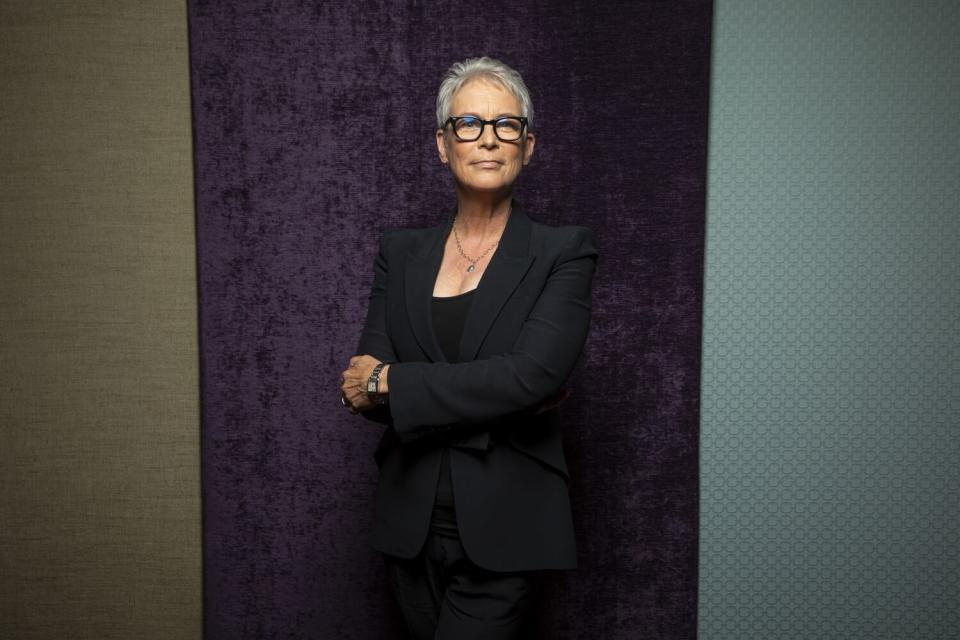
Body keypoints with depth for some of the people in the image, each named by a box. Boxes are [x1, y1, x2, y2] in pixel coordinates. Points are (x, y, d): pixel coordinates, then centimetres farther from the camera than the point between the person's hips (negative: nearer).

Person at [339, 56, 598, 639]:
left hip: (505, 531, -3)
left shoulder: (564, 251, -5)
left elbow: (532, 376, -19)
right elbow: (363, 385, -3)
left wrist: (389, 381, -14)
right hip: (411, 523, 4)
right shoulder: (402, 252, 6)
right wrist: (490, 395, -15)